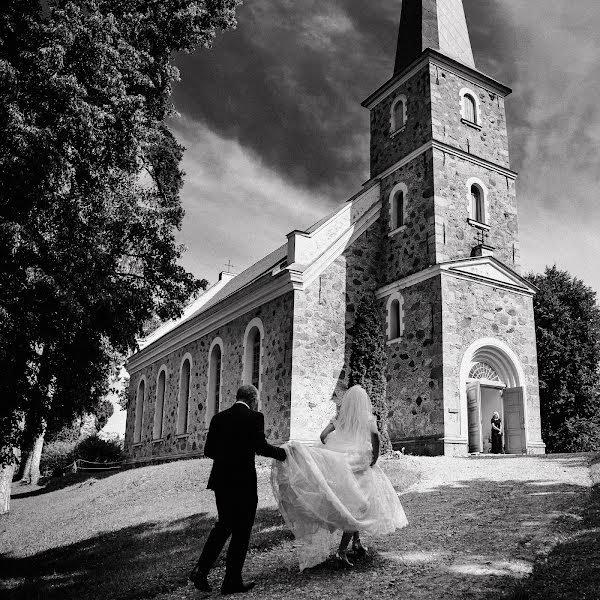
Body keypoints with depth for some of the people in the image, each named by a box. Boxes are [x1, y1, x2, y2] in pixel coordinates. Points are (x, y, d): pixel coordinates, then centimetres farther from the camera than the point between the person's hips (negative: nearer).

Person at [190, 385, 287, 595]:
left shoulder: (218, 418, 6)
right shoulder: (254, 417, -10)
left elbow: (208, 450, 6)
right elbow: (261, 447, -18)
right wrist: (282, 453, -2)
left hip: (221, 481, 6)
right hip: (243, 482, -6)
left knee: (223, 525, 21)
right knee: (241, 531, 8)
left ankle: (200, 570, 13)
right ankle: (232, 581, 15)